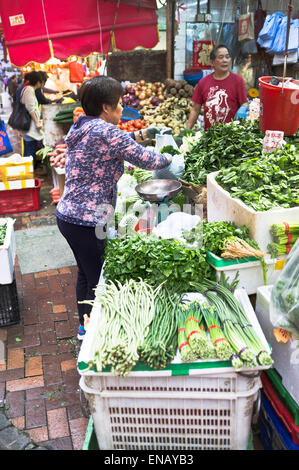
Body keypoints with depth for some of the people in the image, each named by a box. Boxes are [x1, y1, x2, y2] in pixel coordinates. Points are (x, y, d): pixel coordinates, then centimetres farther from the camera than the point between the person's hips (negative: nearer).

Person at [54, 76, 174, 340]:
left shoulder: (82, 126, 9)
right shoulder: (104, 131, -19)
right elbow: (145, 160, -13)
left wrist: (142, 134, 21)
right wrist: (169, 159, 5)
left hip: (68, 215, 10)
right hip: (87, 221, -10)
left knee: (86, 273, 23)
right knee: (99, 280, 5)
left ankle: (85, 325, 40)